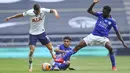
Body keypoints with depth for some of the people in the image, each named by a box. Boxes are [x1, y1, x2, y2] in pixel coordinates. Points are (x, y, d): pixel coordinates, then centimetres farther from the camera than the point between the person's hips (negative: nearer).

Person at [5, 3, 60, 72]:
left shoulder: (43, 10, -17)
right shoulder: (29, 12, -18)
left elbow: (53, 10, -22)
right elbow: (20, 15, -5)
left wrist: (55, 13, -45)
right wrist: (10, 17, 1)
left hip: (42, 33, 2)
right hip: (33, 34, -2)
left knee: (50, 47, 0)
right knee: (32, 50, -11)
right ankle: (30, 66, 2)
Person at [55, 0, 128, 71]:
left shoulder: (112, 21, -3)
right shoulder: (100, 15, 4)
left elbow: (117, 32, 3)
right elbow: (89, 11, 0)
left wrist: (123, 42, -1)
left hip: (103, 38, -2)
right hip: (93, 36, 2)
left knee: (110, 48, -31)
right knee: (78, 46, -7)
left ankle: (114, 66, -15)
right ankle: (63, 59, -1)